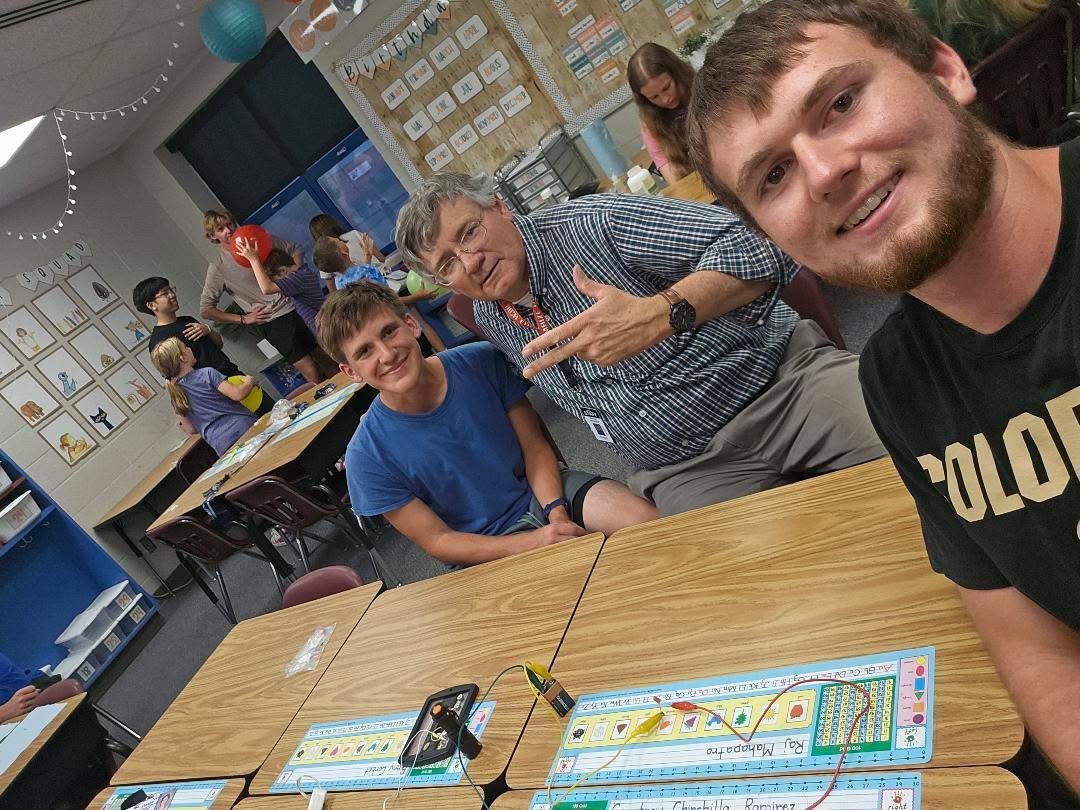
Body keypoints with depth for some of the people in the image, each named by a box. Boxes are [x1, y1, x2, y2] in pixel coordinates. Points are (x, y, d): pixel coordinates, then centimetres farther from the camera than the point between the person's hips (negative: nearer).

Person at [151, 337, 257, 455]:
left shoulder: (176, 395, 14)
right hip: (243, 429, -6)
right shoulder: (207, 374, -6)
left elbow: (192, 430, 19)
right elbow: (237, 394, -15)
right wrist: (249, 382, 5)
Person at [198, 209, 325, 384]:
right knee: (312, 374, -9)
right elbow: (205, 310, -1)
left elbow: (296, 250, 16)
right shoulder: (218, 268, -2)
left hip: (296, 306, 4)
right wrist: (244, 319, -4)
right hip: (272, 322, -4)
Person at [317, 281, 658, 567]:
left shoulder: (481, 362, -12)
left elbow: (534, 444, -2)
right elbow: (436, 541, -12)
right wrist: (535, 541, -24)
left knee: (645, 520, -23)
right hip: (486, 549, -3)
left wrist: (556, 509, -21)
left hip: (544, 490, 3)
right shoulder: (368, 457, -17)